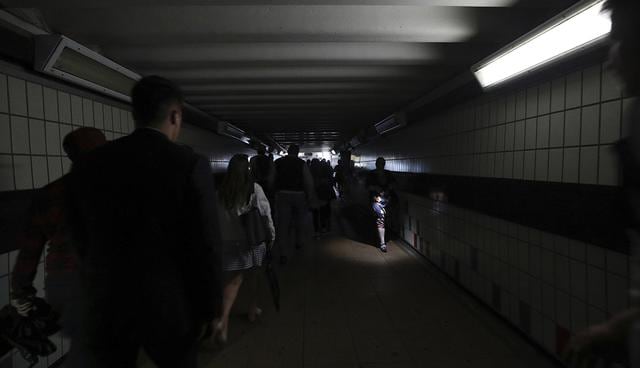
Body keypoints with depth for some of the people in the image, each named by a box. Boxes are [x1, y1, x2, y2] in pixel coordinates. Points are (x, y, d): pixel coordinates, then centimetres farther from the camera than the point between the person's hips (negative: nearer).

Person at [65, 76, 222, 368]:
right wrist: (210, 307, -1)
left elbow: (81, 239, 6)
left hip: (105, 305, 3)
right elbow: (205, 246, -15)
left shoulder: (89, 164, -2)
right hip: (168, 304, -2)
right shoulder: (191, 164, -15)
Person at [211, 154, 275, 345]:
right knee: (251, 274, 18)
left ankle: (223, 319, -13)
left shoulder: (221, 191, -2)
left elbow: (217, 217, 5)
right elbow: (266, 214, -8)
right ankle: (253, 309, 34)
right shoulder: (254, 189, -11)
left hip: (229, 240, 2)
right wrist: (271, 235, 4)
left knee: (233, 279, 4)